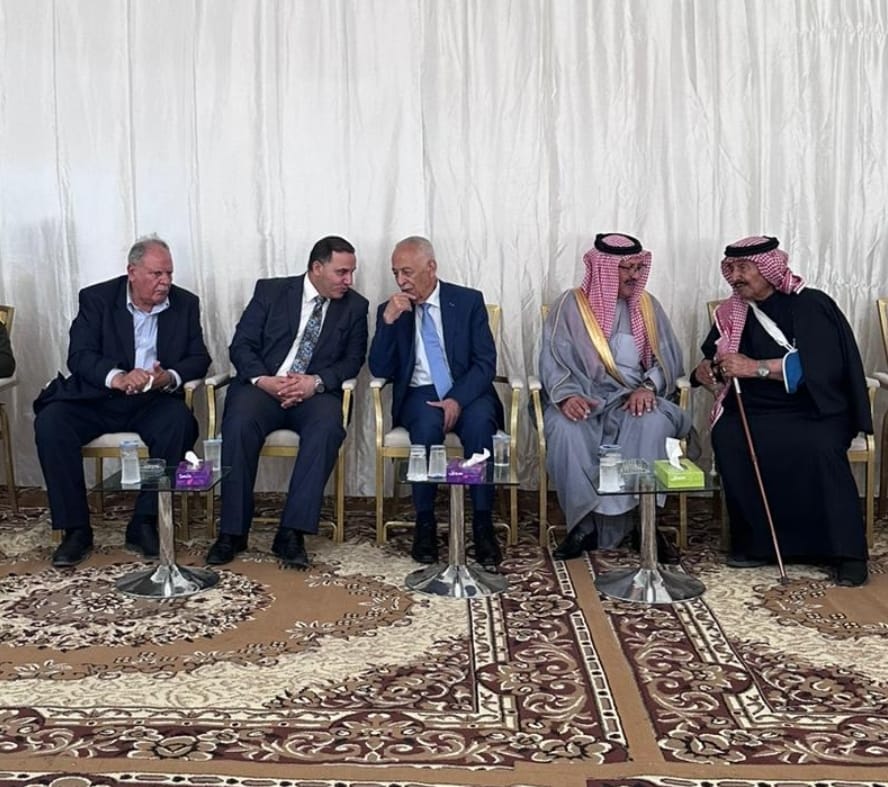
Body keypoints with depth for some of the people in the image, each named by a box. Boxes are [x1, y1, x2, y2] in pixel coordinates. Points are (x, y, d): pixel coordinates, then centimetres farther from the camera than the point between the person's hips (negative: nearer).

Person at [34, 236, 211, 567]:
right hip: (97, 399, 0)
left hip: (153, 401, 0)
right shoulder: (96, 298, -1)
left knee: (179, 421, -32)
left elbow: (199, 358, 2)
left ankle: (144, 524, -20)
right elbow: (79, 355, -11)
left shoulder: (186, 304, 5)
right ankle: (75, 529, -18)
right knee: (50, 422, -27)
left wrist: (170, 377, -21)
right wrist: (117, 377, -32)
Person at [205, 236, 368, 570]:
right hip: (263, 386, 0)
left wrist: (316, 381, -15)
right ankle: (232, 532, -20)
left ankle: (292, 533, -30)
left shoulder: (355, 306, 11)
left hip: (315, 392, 1)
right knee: (239, 425, -32)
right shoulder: (270, 291, 7)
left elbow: (353, 359, 4)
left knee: (327, 428, -34)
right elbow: (241, 345, 3)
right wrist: (262, 380, -16)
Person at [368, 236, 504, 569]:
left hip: (467, 393, 0)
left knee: (479, 422, -34)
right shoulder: (390, 310, 8)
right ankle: (425, 524, -23)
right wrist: (388, 320, -13)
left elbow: (485, 363, -4)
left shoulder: (469, 301, 3)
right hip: (419, 395, 1)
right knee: (428, 424, -34)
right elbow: (380, 371, -1)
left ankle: (483, 525, -27)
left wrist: (458, 399, -21)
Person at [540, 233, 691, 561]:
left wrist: (648, 387, -13)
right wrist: (567, 396, -24)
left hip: (634, 399, 2)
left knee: (653, 422, -34)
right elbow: (553, 361, -3)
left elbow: (668, 357, 8)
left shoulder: (648, 306, 14)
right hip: (583, 400, -2)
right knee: (565, 429, -35)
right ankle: (586, 524, -25)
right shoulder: (570, 305, 4)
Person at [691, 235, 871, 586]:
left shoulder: (811, 306, -4)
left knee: (818, 447, -34)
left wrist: (755, 367, -23)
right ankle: (757, 542, -17)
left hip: (815, 408, -3)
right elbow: (707, 367, 13)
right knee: (727, 438, -27)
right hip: (757, 409, 4)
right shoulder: (731, 313, 10)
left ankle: (847, 553, -23)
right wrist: (711, 371, -11)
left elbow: (818, 366, -17)